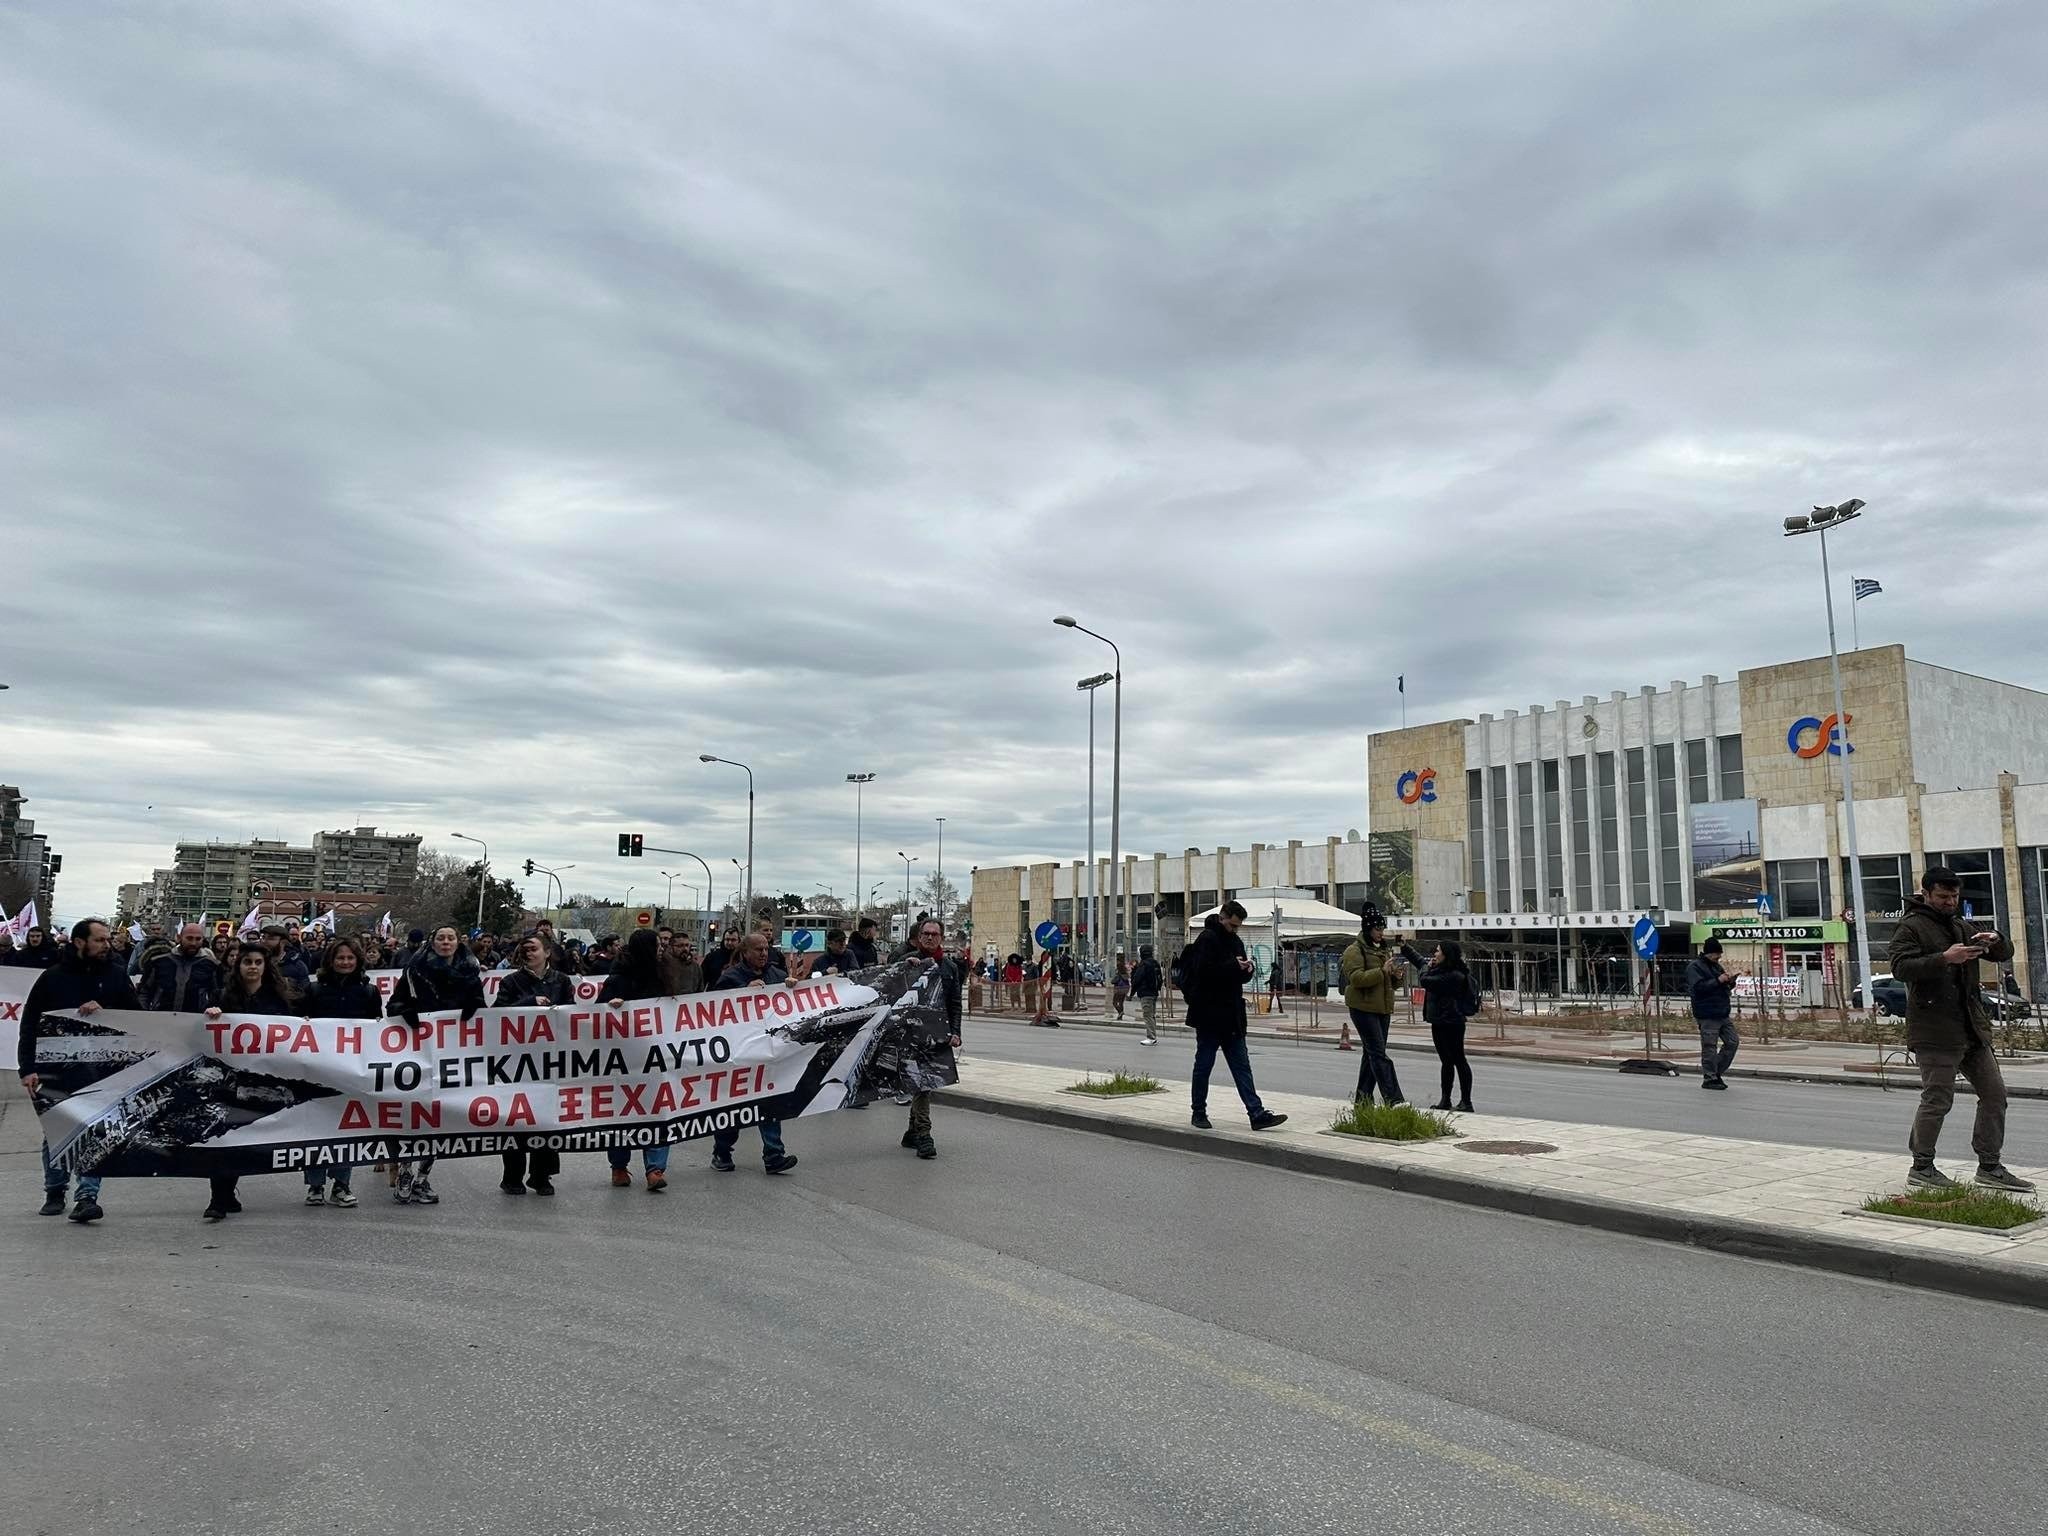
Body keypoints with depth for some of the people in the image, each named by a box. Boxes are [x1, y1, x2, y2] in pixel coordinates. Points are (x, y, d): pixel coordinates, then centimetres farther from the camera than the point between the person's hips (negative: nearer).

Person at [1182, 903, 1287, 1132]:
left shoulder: (1234, 941, 14)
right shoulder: (1207, 938, -11)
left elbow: (1242, 976, 19)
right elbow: (1204, 971, -23)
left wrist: (1246, 970, -4)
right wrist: (1233, 966, -22)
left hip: (1231, 1016, 8)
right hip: (1209, 1016, -8)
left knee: (1242, 1065, 5)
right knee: (1204, 1064, 4)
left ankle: (1257, 1114, 3)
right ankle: (1199, 1113, 15)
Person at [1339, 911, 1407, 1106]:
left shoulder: (1384, 949, 17)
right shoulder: (1354, 950, -9)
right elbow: (1356, 978, -21)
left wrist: (1396, 976, 3)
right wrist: (1382, 971, -24)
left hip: (1383, 1008, 9)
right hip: (1364, 1008, -8)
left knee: (1372, 1053, 12)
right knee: (1379, 1054, -10)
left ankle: (1363, 1096, 20)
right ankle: (1394, 1099, -13)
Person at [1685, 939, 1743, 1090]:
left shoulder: (1716, 966, 18)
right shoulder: (1694, 967, -9)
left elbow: (1726, 987, 25)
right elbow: (1698, 987, -22)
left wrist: (1730, 980, 2)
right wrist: (1718, 980, -21)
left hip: (1723, 1014, 9)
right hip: (1707, 1016, -9)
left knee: (1732, 1042, 9)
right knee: (1709, 1048, -4)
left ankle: (1717, 1072, 20)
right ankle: (1709, 1078, 3)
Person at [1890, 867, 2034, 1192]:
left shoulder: (1961, 927, 20)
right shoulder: (1911, 927, -5)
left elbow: (2005, 954, 20)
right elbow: (1900, 966, -19)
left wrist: (1996, 940, -3)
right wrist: (1944, 958, -30)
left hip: (1973, 1028, 8)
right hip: (1935, 1031, -8)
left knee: (1994, 1093, 10)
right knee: (1937, 1100, -6)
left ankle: (1990, 1166, 19)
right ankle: (1921, 1167, 6)